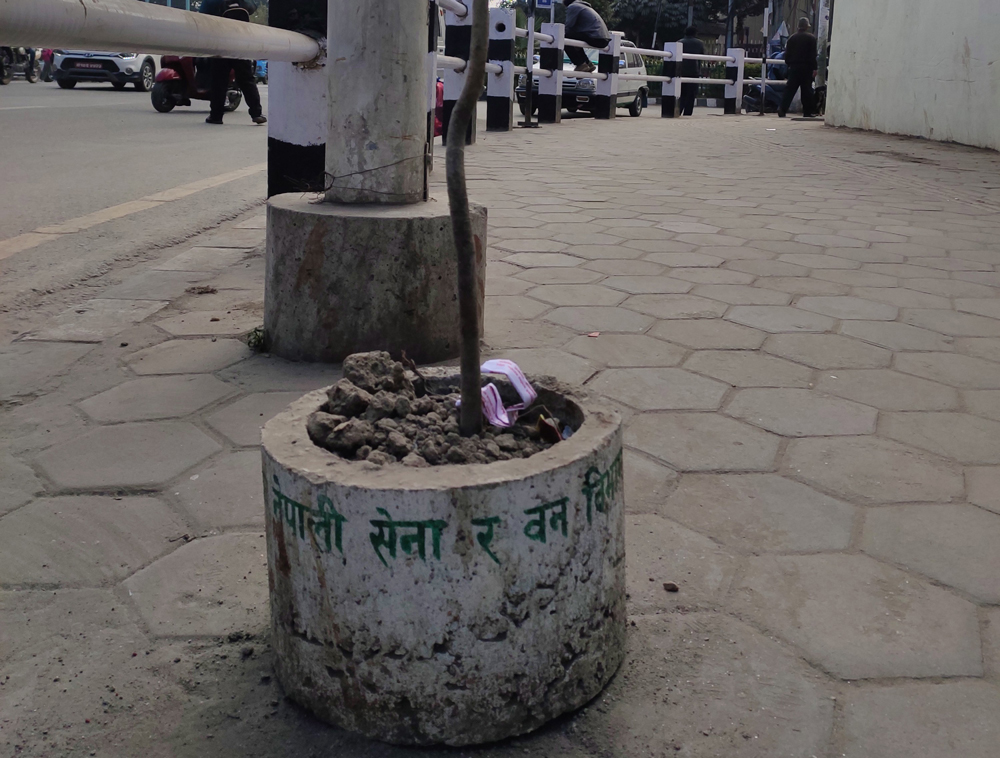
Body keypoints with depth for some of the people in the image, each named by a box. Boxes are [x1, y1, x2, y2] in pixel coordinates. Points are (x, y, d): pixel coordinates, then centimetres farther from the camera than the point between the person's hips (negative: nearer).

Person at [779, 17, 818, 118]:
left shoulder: (792, 38, 8)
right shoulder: (811, 38, -3)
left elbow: (787, 54, 10)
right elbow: (813, 55, -7)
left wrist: (788, 64, 20)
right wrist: (814, 68, -6)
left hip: (794, 67, 3)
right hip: (806, 68, -3)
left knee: (790, 89, 1)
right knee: (806, 90, 2)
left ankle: (783, 109, -11)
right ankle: (807, 111, 5)